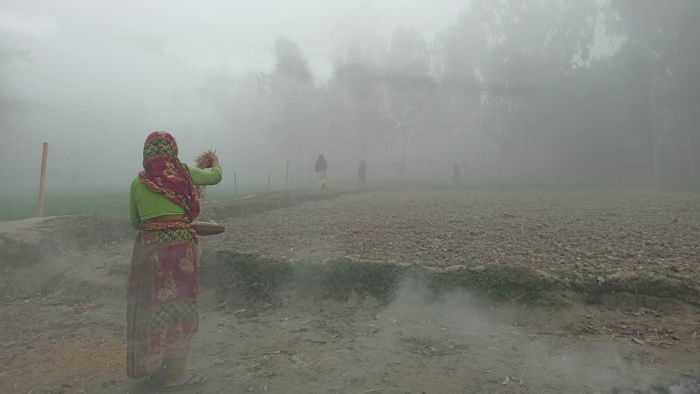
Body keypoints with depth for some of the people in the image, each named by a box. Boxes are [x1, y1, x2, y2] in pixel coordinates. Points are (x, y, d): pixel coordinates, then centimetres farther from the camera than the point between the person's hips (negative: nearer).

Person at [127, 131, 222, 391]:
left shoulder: (138, 182, 7)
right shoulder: (184, 172, 0)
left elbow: (135, 222, 14)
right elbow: (215, 177, 17)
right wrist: (216, 164, 38)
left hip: (148, 247, 4)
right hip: (179, 245, -3)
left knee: (152, 305, 16)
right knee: (178, 304, 4)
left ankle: (153, 364, 31)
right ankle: (175, 374, 11)